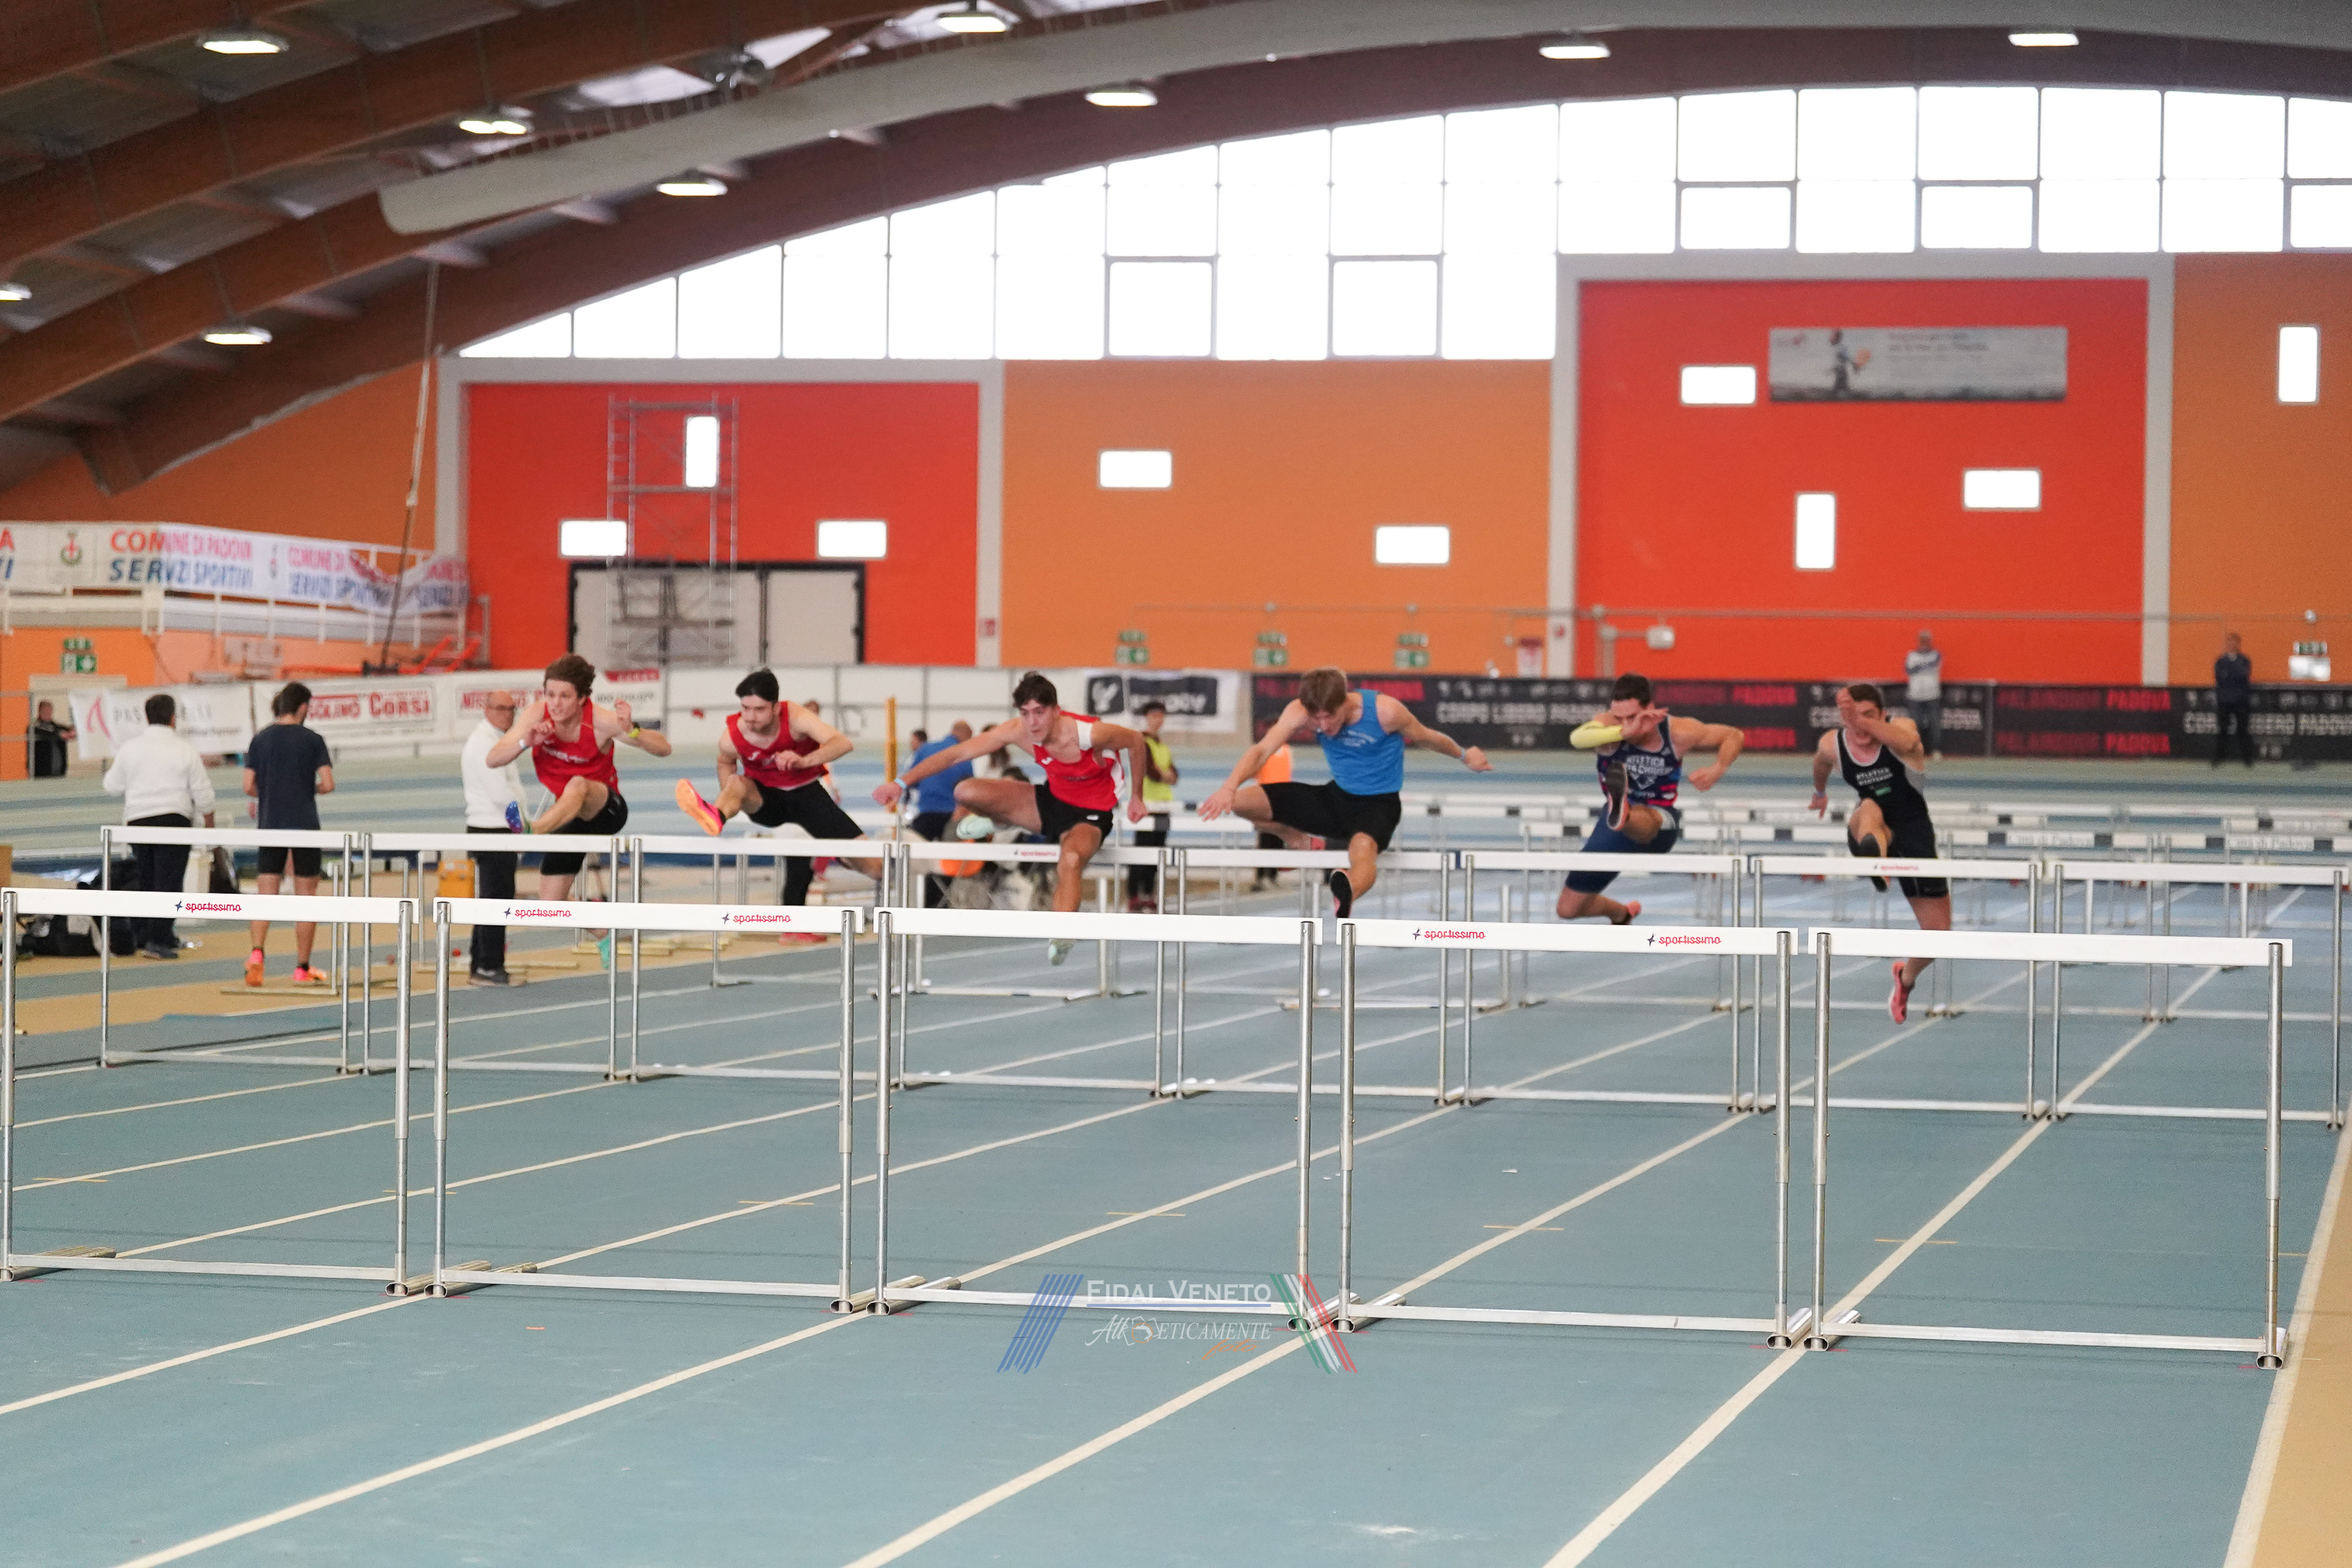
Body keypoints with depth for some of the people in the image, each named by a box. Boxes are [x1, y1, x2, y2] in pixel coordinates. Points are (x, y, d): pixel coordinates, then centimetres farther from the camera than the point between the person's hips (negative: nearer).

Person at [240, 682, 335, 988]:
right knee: (306, 896, 7)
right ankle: (302, 968, 10)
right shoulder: (312, 739, -5)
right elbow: (328, 784, -10)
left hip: (270, 825, 2)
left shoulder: (260, 740, 2)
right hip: (305, 825, -2)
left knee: (266, 894, 2)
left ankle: (257, 953, -22)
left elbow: (249, 786, -2)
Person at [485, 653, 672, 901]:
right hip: (565, 813, 5)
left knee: (578, 785, -40)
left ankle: (531, 830, -67)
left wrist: (631, 730, -41)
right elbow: (492, 760, -12)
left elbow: (663, 748, -21)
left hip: (606, 809, -5)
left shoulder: (600, 722, -20)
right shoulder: (537, 715, -10)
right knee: (551, 906, -2)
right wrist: (526, 742, -30)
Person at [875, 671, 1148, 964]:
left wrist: (1136, 797, 0)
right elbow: (956, 754, -18)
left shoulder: (1089, 733, -31)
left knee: (1071, 860, -41)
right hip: (1051, 799, 5)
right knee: (966, 792, -16)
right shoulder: (1018, 731, -20)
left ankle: (1062, 937, -44)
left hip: (1090, 815, -5)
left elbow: (1136, 741, -10)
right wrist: (902, 783, -24)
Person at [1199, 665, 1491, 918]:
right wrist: (1229, 787, -43)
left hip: (1379, 804, -5)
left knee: (1363, 847, -42)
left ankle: (1345, 894, -76)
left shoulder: (1385, 711, -22)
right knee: (1239, 802, -9)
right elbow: (1262, 750, -26)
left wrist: (1464, 755, 15)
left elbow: (1426, 737, -2)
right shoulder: (1300, 711, -16)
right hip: (1336, 797, 5)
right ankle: (1302, 843, 17)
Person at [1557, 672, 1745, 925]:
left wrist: (1717, 770, -17)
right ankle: (1623, 914, 44)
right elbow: (1577, 738, -44)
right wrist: (1624, 732, -57)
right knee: (1568, 909, 12)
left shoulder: (1678, 732, -16)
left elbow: (1735, 736, 1)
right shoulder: (1607, 724, -19)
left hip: (1660, 823, -3)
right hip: (1619, 831, 3)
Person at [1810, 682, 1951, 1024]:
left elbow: (1908, 743, -45)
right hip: (1868, 833, 0)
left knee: (1938, 933, 3)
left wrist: (1862, 721, -59)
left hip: (1914, 833, 0)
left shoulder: (1901, 728, -18)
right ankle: (1874, 860, -74)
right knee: (1870, 809, -38)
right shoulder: (1831, 745, -9)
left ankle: (1906, 978, 37)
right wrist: (1819, 792, 38)